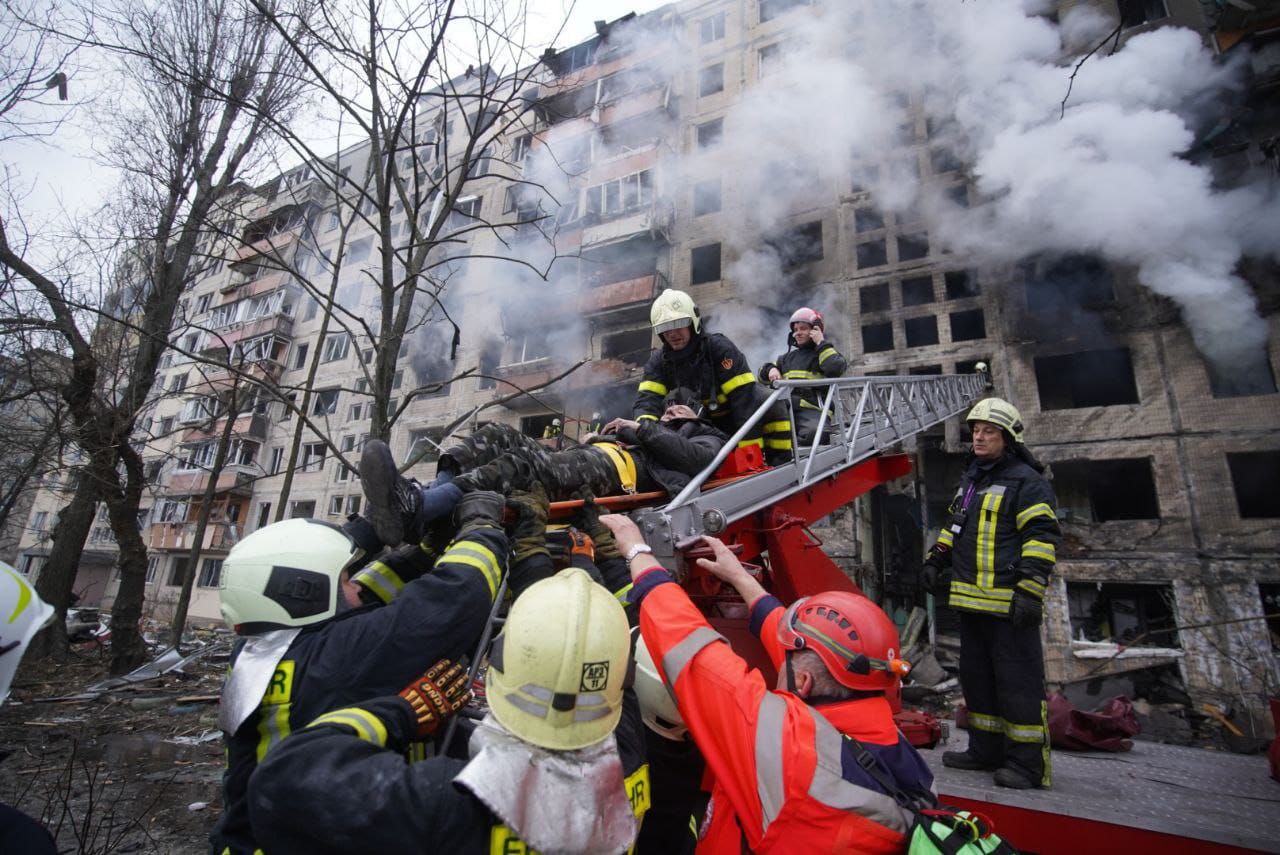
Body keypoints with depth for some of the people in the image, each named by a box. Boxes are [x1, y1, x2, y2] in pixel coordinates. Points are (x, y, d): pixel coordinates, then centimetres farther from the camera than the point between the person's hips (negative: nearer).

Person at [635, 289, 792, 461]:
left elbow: (745, 397, -28)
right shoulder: (658, 361, -7)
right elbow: (646, 399, -20)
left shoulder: (720, 348, -21)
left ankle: (779, 464, -14)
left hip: (735, 421, -4)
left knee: (773, 404, -29)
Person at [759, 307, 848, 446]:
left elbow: (836, 369, -10)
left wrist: (821, 343, -1)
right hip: (785, 408, 4)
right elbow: (763, 376, 34)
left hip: (812, 409, -4)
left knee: (814, 432, -38)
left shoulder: (825, 352, 14)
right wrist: (771, 369, 10)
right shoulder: (788, 357, 29)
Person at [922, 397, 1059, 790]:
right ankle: (986, 750, 27)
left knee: (1018, 683, 0)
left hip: (1008, 605, -9)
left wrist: (1029, 591, -21)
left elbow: (1042, 537, -15)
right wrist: (936, 560, 19)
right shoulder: (970, 479, 18)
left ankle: (1027, 762, 13)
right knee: (977, 679, 15)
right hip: (971, 601, 9)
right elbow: (955, 525, 28)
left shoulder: (1026, 482, -8)